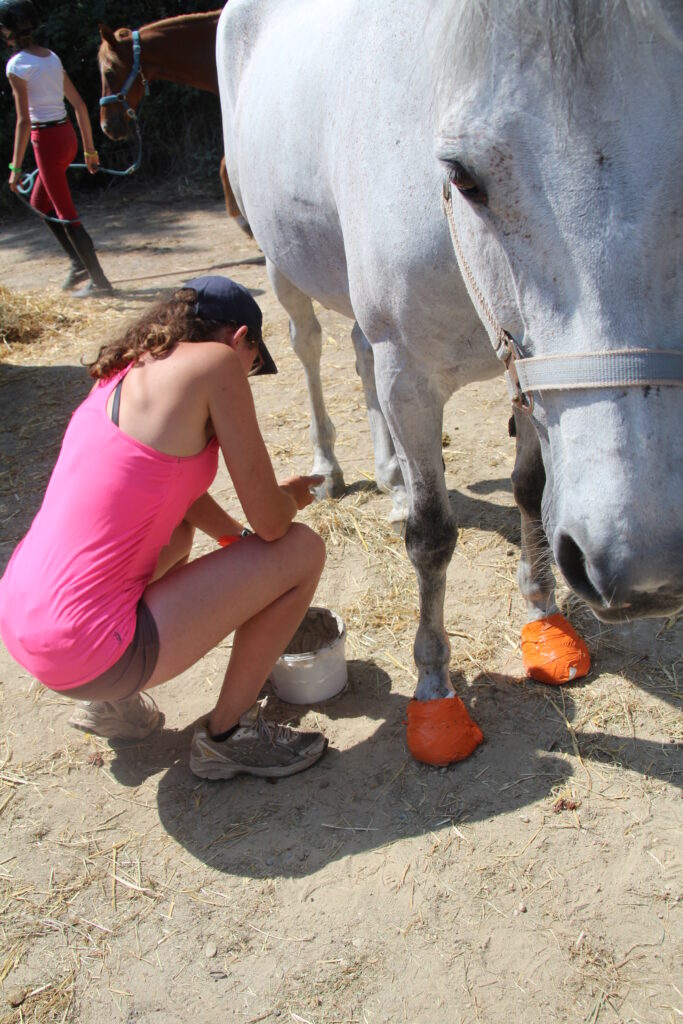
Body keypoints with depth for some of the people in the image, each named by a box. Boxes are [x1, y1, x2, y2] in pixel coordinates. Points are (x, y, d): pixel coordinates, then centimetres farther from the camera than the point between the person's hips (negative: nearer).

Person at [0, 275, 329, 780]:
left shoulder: (122, 373, 13)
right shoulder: (215, 362, -10)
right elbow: (270, 521, -11)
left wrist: (241, 540, 33)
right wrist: (291, 496, 12)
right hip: (88, 655, -9)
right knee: (304, 550, 1)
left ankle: (112, 699, 25)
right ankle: (228, 734, 15)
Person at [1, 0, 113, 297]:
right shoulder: (51, 57, 10)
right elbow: (79, 105, 11)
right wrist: (89, 149, 17)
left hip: (46, 139, -8)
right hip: (67, 135, 8)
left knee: (66, 215, 0)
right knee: (39, 202, 22)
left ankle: (99, 281, 3)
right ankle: (79, 264, 21)